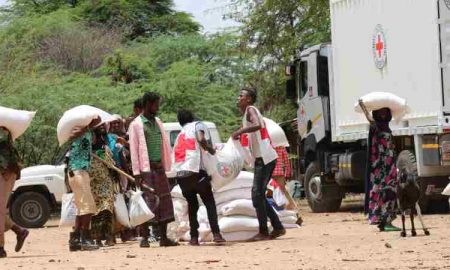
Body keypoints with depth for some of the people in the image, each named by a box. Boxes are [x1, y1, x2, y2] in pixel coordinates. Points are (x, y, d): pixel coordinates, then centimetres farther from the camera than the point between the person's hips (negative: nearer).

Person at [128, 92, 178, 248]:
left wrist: (165, 166, 9)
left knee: (164, 202, 5)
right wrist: (137, 173, -14)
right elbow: (134, 150, -8)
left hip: (159, 168, 6)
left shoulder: (157, 122, 15)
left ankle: (163, 237, 9)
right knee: (148, 201, -8)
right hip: (146, 169, -6)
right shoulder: (137, 124, -4)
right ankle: (144, 237, -5)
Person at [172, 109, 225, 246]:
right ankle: (216, 234, -7)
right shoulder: (197, 125, 12)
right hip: (195, 170, -5)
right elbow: (201, 139, -10)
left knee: (192, 204, 18)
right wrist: (211, 150, 7)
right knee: (209, 202, 6)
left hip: (180, 173, 5)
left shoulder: (180, 134, 29)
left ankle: (194, 237, 8)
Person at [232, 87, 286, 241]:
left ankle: (263, 232, -10)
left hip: (264, 158, -10)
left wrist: (240, 131, -24)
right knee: (259, 195, 13)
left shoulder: (251, 110, -8)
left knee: (257, 194, -10)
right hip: (263, 159, 10)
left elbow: (257, 125, -29)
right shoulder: (247, 114, 21)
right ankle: (278, 228, 15)